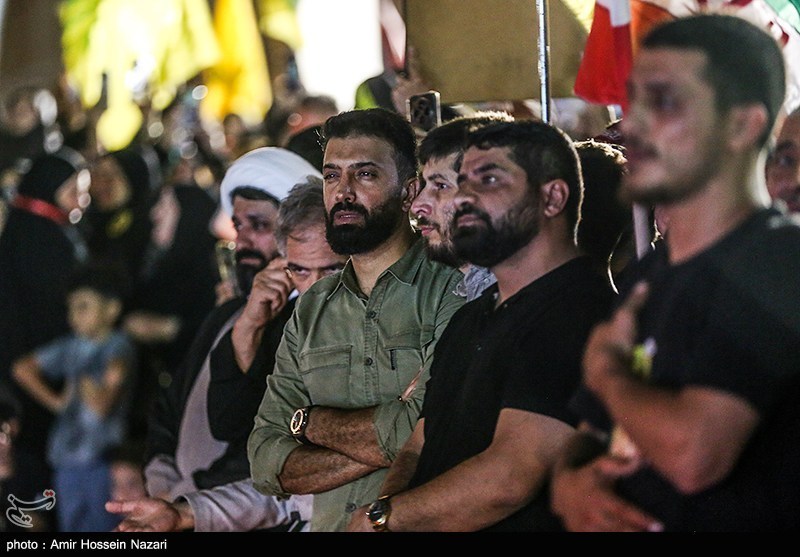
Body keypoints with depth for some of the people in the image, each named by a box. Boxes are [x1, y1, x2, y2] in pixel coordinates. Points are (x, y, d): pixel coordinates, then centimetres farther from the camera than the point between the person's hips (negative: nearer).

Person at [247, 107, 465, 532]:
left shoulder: (455, 290, -4)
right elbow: (267, 464, 7)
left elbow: (427, 433, -15)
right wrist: (384, 444, -8)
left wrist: (310, 421, 1)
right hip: (330, 523, 3)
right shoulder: (310, 311, 13)